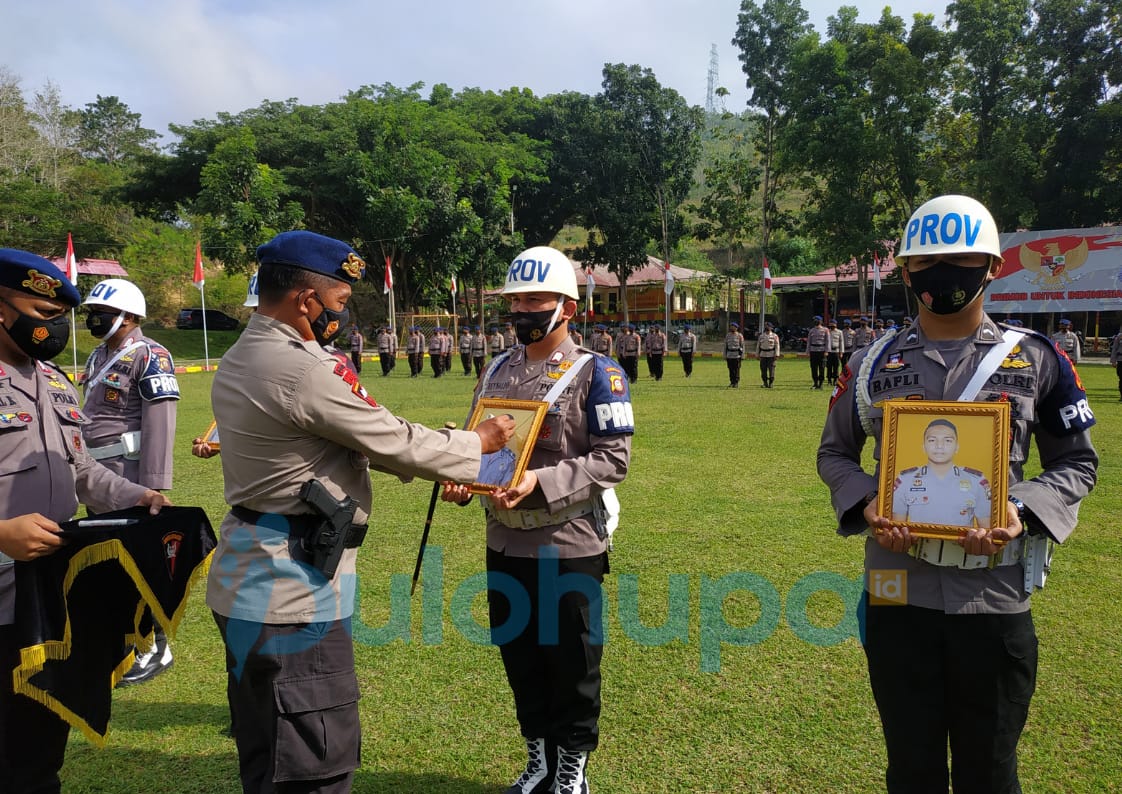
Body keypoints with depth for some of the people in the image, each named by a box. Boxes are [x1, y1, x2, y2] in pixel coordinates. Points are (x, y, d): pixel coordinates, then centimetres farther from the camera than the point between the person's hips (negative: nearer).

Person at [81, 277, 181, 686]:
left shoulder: (149, 356, -13)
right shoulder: (98, 356, 16)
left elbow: (161, 422, -19)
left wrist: (153, 485, -22)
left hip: (131, 471, -9)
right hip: (100, 474, 9)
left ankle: (155, 648, 10)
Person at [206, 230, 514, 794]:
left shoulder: (238, 360, 9)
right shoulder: (302, 369, -22)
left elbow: (351, 440, 12)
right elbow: (392, 441, -14)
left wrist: (436, 466, 10)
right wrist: (478, 444, 2)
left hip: (248, 576, 11)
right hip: (292, 590, -10)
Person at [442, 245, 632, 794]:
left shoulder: (595, 373, -10)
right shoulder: (496, 371, 8)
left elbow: (613, 459, -15)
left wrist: (542, 482, -25)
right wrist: (462, 480, -6)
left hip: (570, 545, -5)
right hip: (505, 543, 6)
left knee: (572, 663, 10)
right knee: (519, 657, 17)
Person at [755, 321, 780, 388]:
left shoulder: (775, 336, 3)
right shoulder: (761, 336, 12)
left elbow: (777, 346, -2)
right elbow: (758, 346, 14)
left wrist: (776, 354, -11)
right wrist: (757, 355, 8)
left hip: (771, 355, -3)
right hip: (763, 355, 3)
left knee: (771, 370, -6)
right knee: (763, 370, 2)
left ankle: (771, 383, -1)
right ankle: (765, 383, 10)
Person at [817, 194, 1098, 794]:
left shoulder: (1037, 360, 1)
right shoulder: (873, 364, 3)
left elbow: (1077, 462, 7)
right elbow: (834, 453, 12)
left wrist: (1025, 513, -12)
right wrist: (865, 503, -9)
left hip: (995, 592, 0)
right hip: (898, 590, 1)